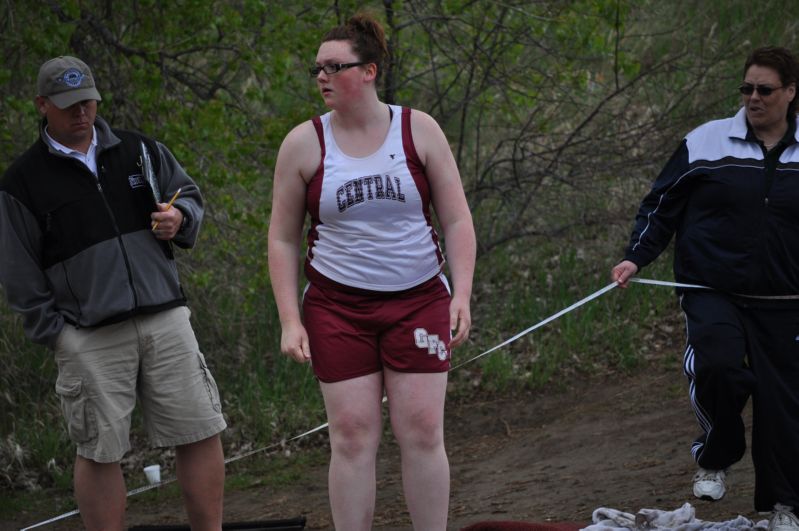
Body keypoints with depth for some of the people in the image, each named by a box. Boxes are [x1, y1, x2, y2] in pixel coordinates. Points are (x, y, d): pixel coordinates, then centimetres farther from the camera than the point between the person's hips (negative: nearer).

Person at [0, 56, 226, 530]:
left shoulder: (140, 151, 11)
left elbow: (190, 196, 21)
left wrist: (181, 219, -3)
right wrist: (56, 334, -4)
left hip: (165, 319, 3)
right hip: (90, 340, -3)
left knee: (200, 433, 2)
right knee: (99, 453, 1)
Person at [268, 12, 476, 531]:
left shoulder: (418, 130, -1)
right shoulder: (303, 143, -1)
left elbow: (457, 220, 2)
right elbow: (283, 239, 5)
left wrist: (462, 293, -9)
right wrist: (290, 320, -3)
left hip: (418, 302, 0)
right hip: (338, 308, 0)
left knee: (422, 432, -2)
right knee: (353, 435, -2)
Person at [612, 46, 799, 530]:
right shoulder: (708, 141, 0)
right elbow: (662, 204, 5)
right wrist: (637, 258, -6)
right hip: (713, 292, -2)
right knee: (717, 365, -26)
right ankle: (716, 459, 0)